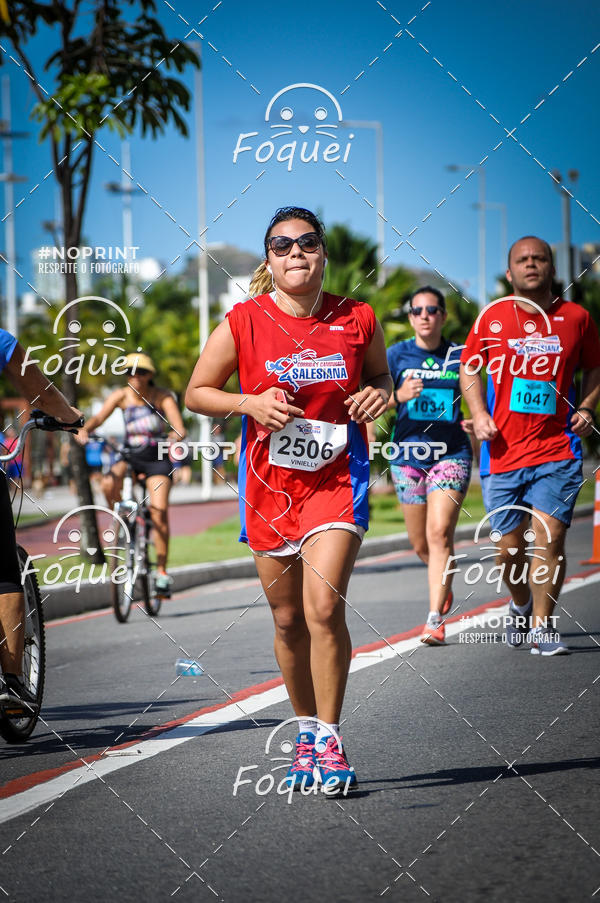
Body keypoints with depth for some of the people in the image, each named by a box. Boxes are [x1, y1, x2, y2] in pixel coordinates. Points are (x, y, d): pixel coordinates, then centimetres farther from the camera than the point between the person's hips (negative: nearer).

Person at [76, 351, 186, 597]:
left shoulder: (162, 396, -9)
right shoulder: (122, 395, -3)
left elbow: (179, 429, -18)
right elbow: (99, 417, -15)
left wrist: (174, 437, -41)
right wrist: (85, 429, -36)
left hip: (157, 459, -2)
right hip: (129, 456, 2)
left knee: (159, 511, -18)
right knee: (109, 484, -31)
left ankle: (162, 572, -9)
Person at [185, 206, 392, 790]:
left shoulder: (357, 320, -1)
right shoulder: (244, 323, -5)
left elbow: (380, 375, 17)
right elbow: (196, 393, 3)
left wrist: (378, 396, -6)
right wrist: (249, 403, -14)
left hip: (337, 478, -1)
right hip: (270, 481, 1)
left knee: (324, 607, -17)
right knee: (288, 619, 9)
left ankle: (329, 739, -6)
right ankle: (306, 732, 28)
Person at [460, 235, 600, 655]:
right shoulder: (493, 317, 4)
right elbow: (469, 369, 13)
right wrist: (479, 414, -1)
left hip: (557, 450, -1)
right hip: (504, 450, 1)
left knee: (549, 538, -12)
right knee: (509, 546, 7)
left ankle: (542, 626, -1)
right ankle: (521, 604, 36)